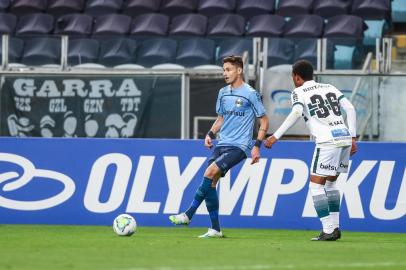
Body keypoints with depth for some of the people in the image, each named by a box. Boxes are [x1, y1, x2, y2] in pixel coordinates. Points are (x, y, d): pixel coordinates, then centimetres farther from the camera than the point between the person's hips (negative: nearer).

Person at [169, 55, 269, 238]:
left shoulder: (250, 94, -6)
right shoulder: (223, 93, 13)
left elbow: (264, 121, -2)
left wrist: (257, 145, -10)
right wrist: (211, 134, 6)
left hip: (239, 146, -7)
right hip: (222, 144, 7)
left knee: (210, 173, -23)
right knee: (211, 182, -4)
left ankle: (188, 215, -20)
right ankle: (215, 229, 2)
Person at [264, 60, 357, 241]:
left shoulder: (299, 92, 4)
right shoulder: (330, 88, 21)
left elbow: (296, 113, -15)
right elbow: (350, 109, 14)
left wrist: (276, 136, -15)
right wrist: (352, 137, 16)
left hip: (328, 141, -7)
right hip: (345, 137, 7)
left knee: (316, 185, 0)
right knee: (330, 182, 20)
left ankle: (328, 230, -9)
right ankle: (335, 227, 16)